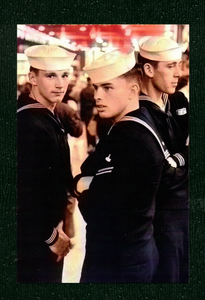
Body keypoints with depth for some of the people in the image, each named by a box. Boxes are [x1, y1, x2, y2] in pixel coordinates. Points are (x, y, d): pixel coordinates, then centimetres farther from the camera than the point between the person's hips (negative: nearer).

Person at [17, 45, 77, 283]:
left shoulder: (49, 118, 6)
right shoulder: (28, 125, -23)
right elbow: (26, 191, -24)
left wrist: (58, 229, 7)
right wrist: (50, 236, -13)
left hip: (51, 231, 9)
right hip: (34, 241, -9)